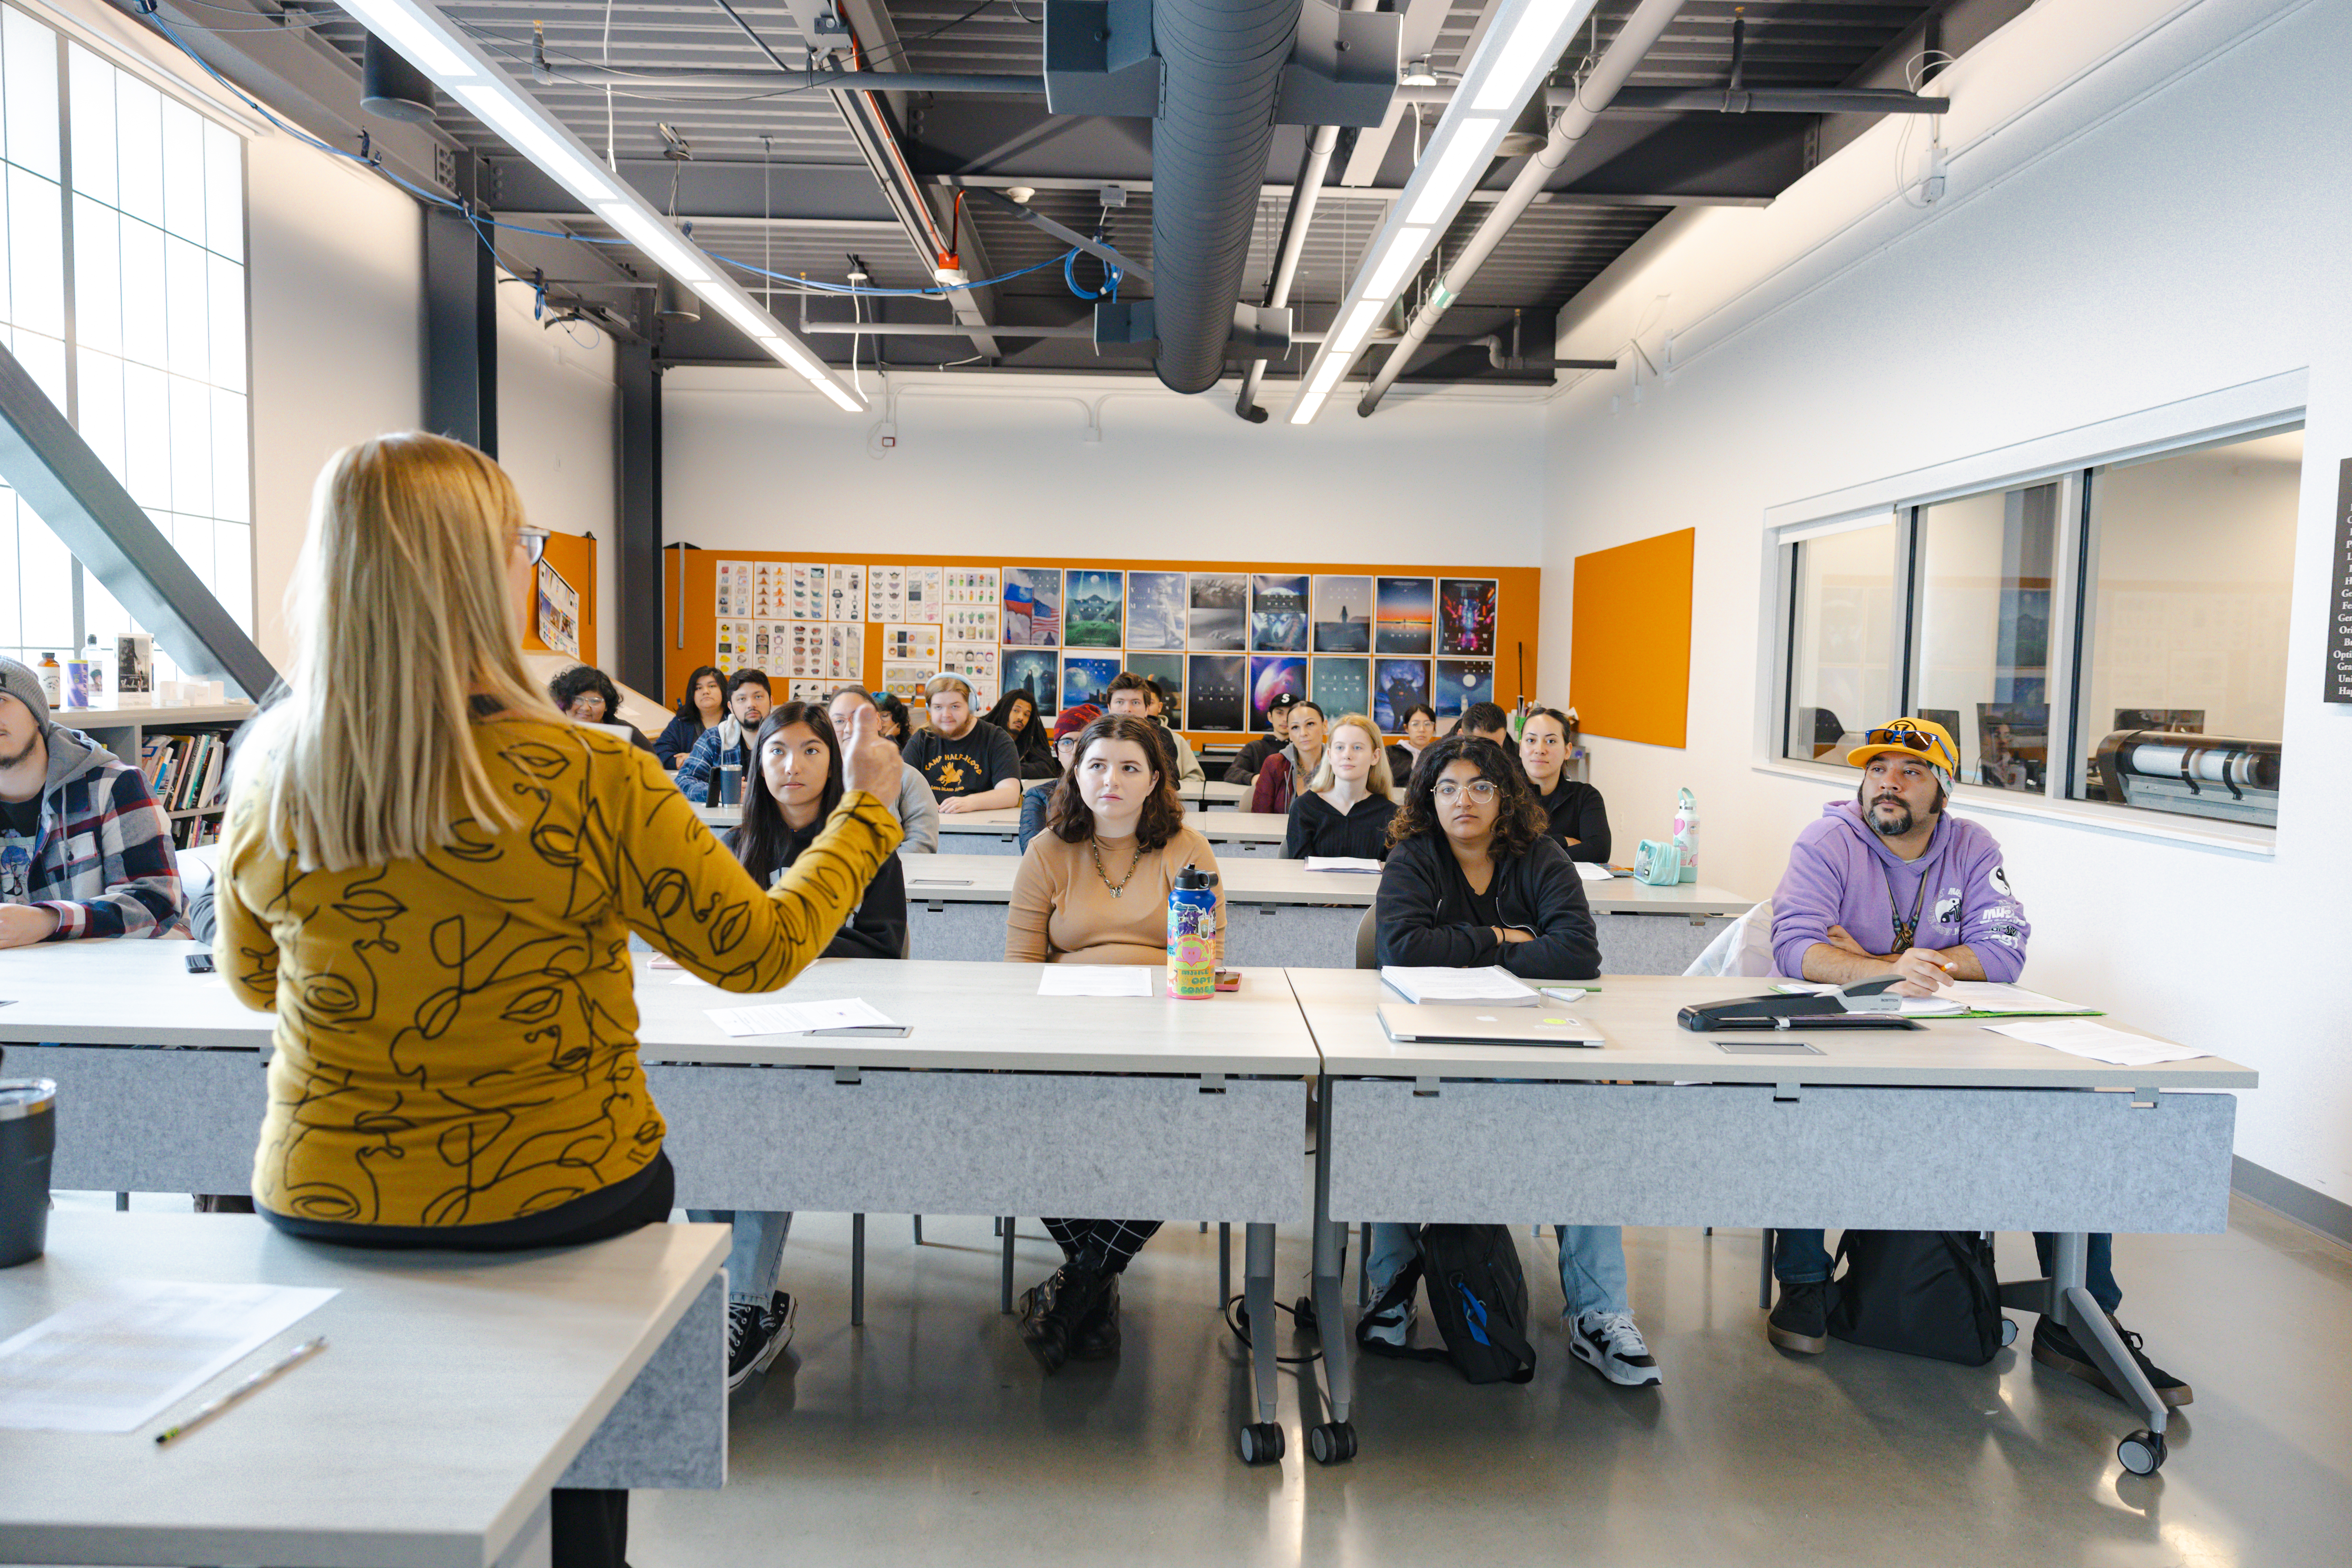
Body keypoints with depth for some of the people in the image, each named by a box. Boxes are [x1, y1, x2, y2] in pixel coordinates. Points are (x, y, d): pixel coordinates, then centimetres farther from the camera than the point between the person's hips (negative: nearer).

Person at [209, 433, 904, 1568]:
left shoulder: (267, 782, -10)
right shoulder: (591, 782, -23)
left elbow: (251, 979, 9)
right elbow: (761, 949, -11)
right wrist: (865, 809, 2)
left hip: (322, 1206, 4)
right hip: (561, 1200, -3)